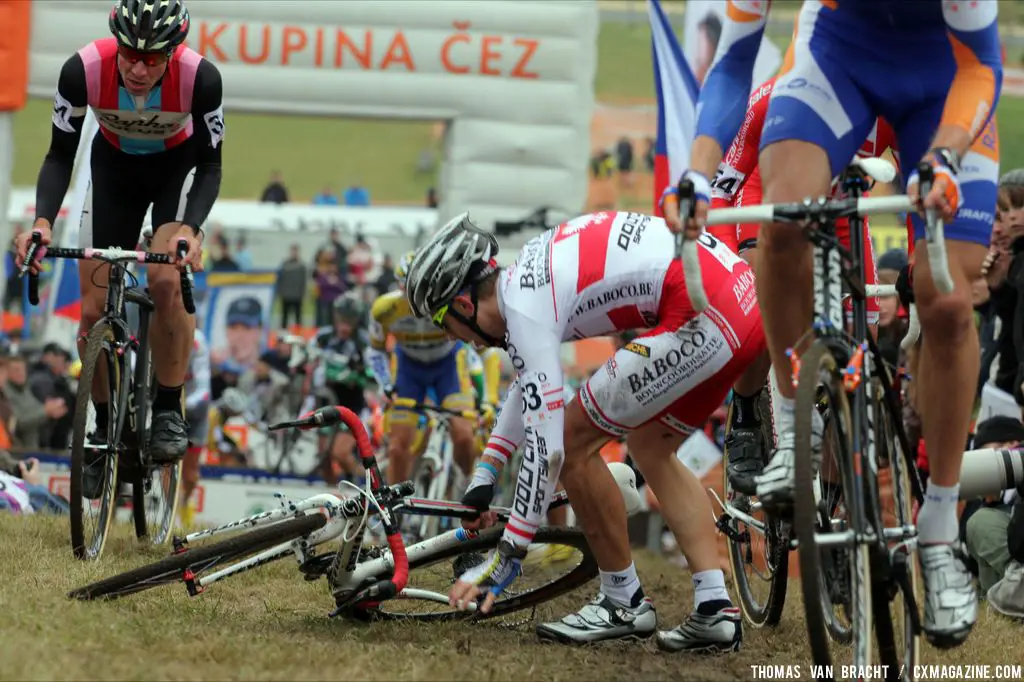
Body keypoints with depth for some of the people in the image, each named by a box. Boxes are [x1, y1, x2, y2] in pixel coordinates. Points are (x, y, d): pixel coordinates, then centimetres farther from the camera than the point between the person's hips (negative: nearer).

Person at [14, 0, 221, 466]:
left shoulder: (200, 77, -35)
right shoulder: (84, 69, -33)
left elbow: (210, 165, -24)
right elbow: (61, 154, -21)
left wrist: (191, 229, -41)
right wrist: (43, 221, -37)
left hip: (178, 168, -2)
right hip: (114, 168, 2)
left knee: (166, 281, -25)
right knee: (95, 308, -4)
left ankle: (168, 411, -8)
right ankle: (106, 425, 14)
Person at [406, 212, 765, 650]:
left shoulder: (524, 307, -8)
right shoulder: (528, 278, 21)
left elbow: (546, 446, -12)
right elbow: (531, 382, 39)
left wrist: (508, 556, -7)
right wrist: (483, 477, 44)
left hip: (703, 315, -10)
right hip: (742, 293, 10)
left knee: (572, 441, 0)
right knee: (650, 447, 25)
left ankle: (624, 603, 12)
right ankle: (715, 610, 15)